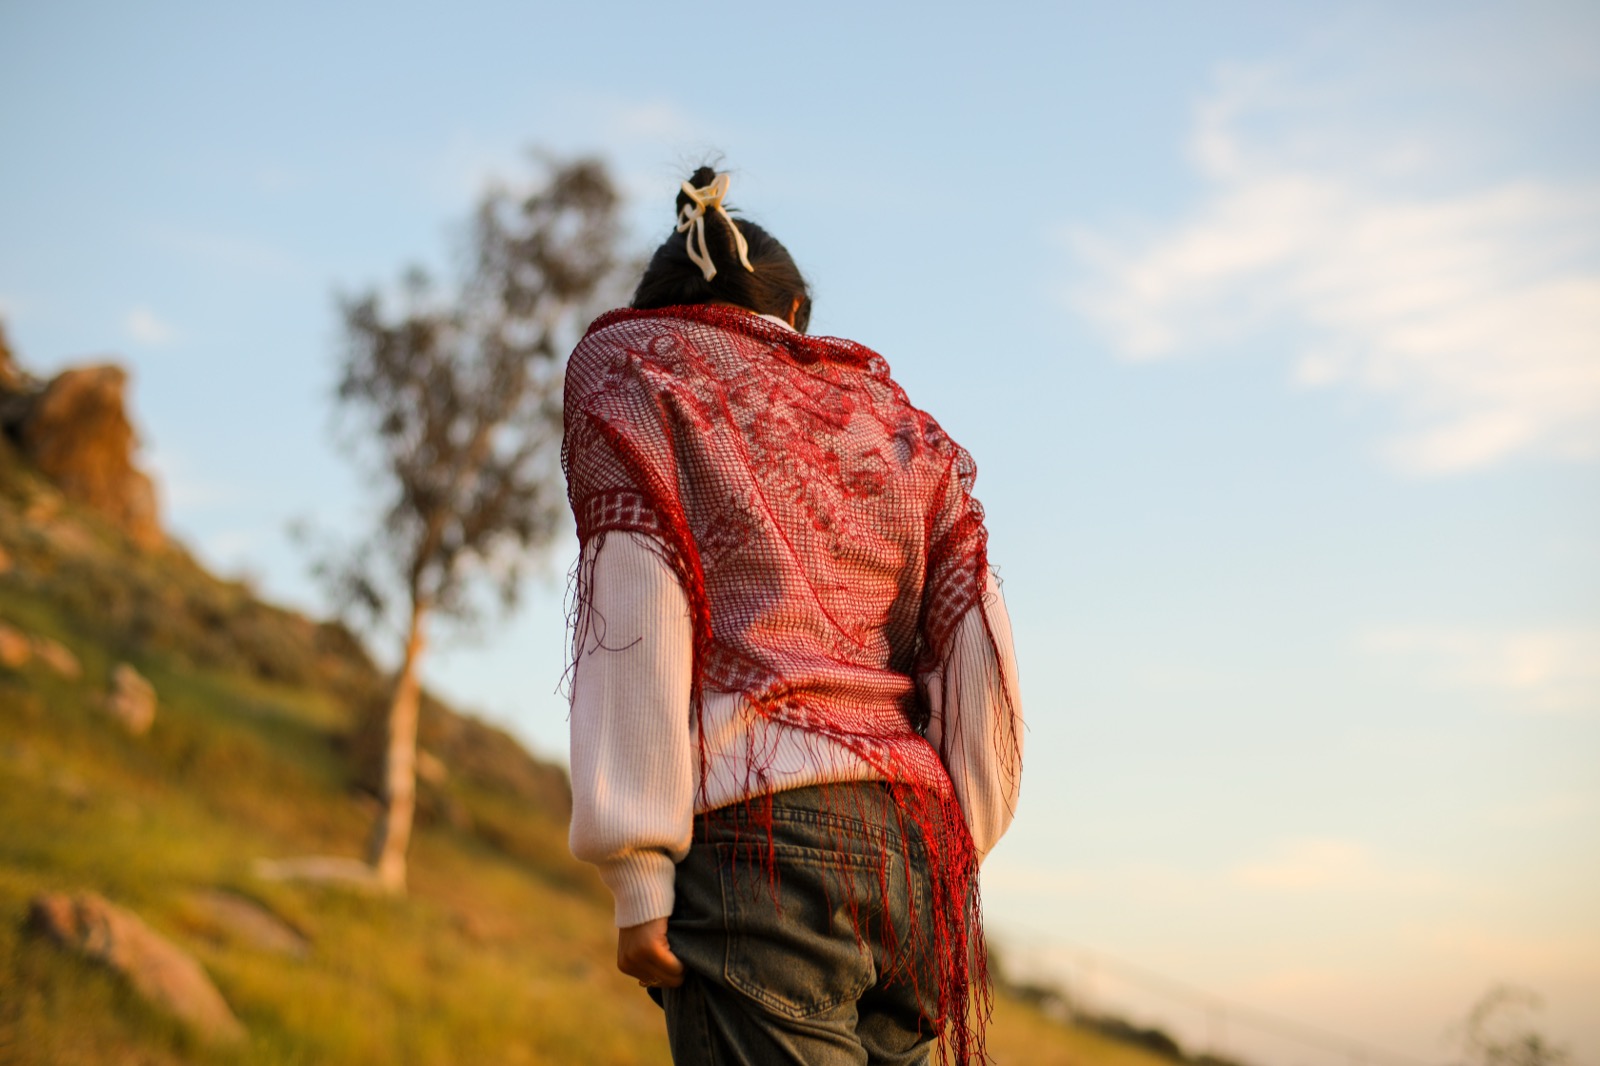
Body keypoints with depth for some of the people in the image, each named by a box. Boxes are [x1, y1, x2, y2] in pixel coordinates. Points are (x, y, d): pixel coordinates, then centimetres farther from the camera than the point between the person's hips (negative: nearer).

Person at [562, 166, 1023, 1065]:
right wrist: (946, 871, 15)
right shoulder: (895, 421, 23)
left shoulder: (629, 365, 10)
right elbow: (980, 657, 12)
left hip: (752, 831, -5)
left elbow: (634, 626, -5)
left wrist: (637, 875, -8)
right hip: (909, 844, 5)